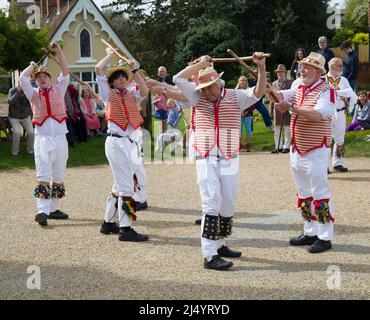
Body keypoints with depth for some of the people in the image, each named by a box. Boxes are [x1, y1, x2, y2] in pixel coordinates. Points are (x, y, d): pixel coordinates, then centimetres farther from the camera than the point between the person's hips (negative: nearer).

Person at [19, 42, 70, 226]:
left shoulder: (58, 90, 13)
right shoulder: (34, 94, 10)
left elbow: (65, 72, 3)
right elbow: (22, 78, -3)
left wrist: (58, 51, -4)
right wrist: (32, 66, 12)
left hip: (59, 136, 2)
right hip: (42, 137, -2)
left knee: (58, 175, 6)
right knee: (43, 176, -9)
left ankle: (53, 209, 15)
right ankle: (42, 211, -16)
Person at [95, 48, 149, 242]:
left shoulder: (131, 93, 14)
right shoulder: (109, 93, 3)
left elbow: (145, 91, -6)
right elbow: (98, 69, -6)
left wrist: (135, 70, -3)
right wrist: (110, 55, 9)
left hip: (129, 142, 7)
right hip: (115, 142, -7)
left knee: (120, 185, 15)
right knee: (126, 186, -9)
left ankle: (108, 223, 28)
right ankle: (125, 229, -7)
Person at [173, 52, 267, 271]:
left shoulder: (235, 97, 4)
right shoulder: (198, 98, 6)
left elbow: (259, 92, -8)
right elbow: (179, 79, -4)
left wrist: (261, 67, -19)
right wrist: (201, 63, -2)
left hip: (229, 160, 2)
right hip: (206, 160, -2)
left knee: (228, 205, 8)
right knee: (212, 204, -11)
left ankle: (220, 245, 26)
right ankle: (210, 256, -13)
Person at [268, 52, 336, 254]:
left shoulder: (326, 91, -11)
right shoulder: (299, 89, 14)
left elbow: (318, 114, -26)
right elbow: (281, 96, 1)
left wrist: (291, 107, -31)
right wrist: (268, 89, -20)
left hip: (315, 151, -8)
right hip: (296, 150, 8)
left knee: (320, 193, -5)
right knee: (304, 193, 14)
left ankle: (325, 237, -1)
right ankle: (310, 233, 23)